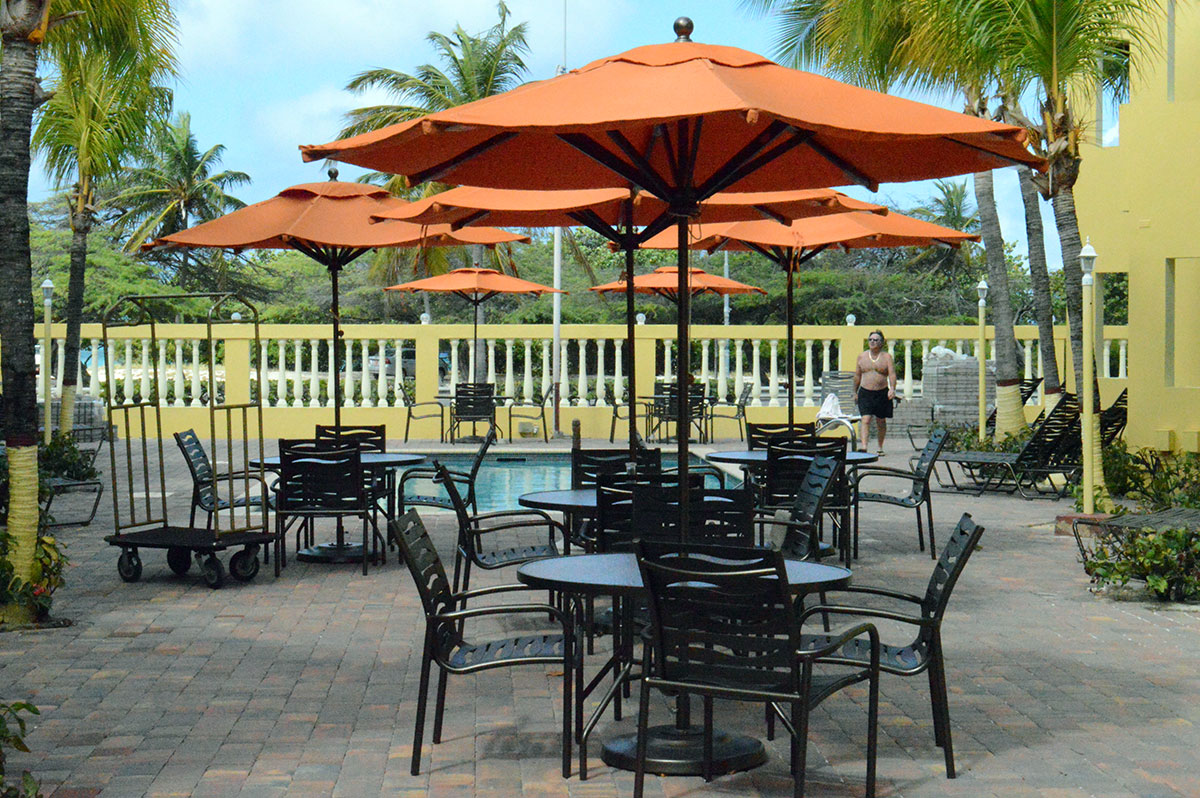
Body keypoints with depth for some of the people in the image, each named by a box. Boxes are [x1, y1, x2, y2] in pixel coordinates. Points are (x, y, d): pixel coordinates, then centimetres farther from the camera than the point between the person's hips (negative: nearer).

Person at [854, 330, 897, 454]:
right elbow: (857, 376, 15)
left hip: (882, 393, 0)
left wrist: (892, 388, -26)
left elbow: (892, 374, -9)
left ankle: (880, 447, 25)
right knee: (865, 420, -14)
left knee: (881, 422, 10)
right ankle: (864, 447, -22)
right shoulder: (862, 357, 8)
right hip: (865, 393, 0)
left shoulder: (887, 357, 1)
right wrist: (855, 392, 16)